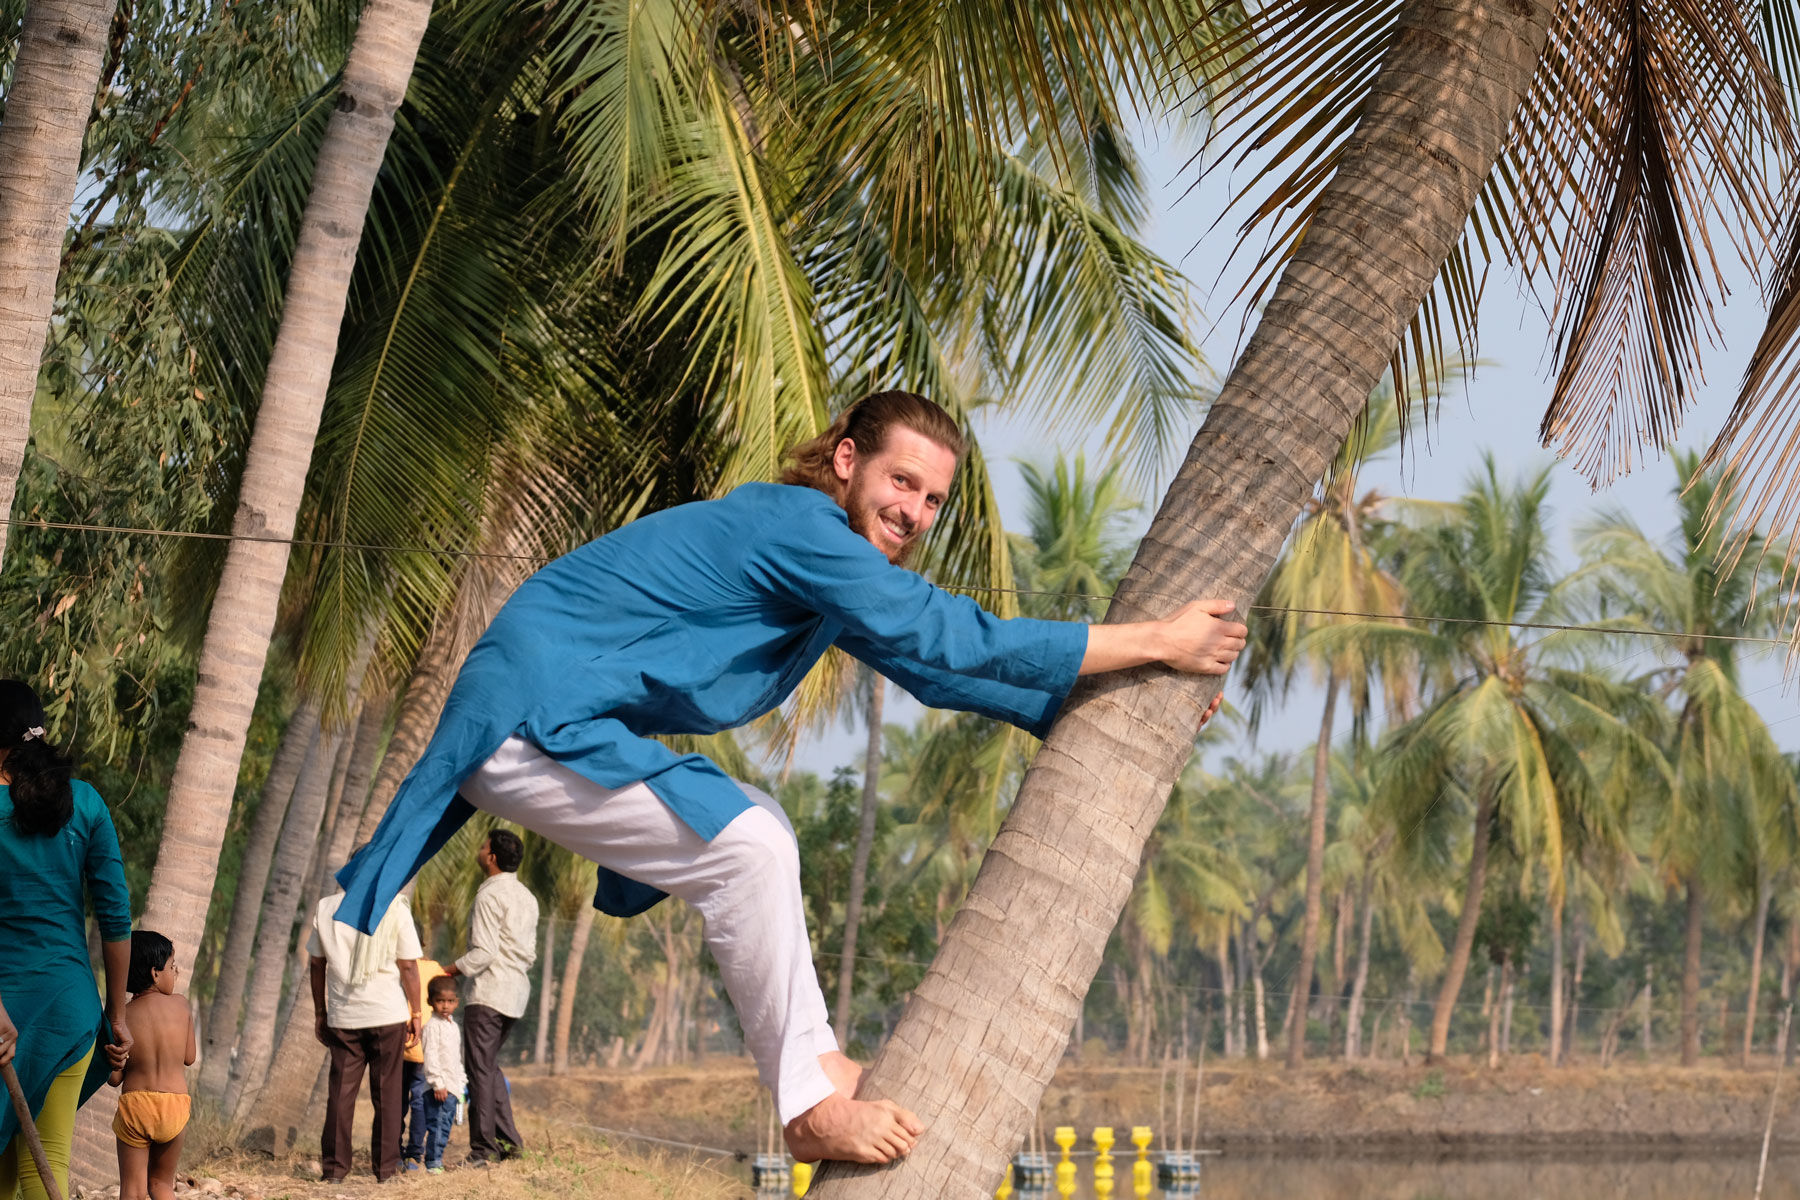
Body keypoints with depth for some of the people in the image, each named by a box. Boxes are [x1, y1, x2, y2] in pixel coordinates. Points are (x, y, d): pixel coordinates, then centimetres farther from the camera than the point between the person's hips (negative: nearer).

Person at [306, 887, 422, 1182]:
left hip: (343, 1016, 2)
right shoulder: (395, 911, -6)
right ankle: (385, 1168, 6)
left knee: (340, 1092, 7)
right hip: (388, 1014, -2)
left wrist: (320, 1013, 17)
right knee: (386, 1092, 5)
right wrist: (416, 1014, 3)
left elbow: (316, 963, 8)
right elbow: (408, 966, -6)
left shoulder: (325, 908, 3)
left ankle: (334, 1167, 6)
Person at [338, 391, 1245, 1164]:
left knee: (753, 835, 21)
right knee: (745, 846, -21)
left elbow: (929, 668, 25)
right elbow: (951, 638, -22)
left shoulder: (833, 570, 14)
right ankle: (810, 1105, -10)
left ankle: (813, 1062, 20)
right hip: (531, 722, -11)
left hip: (567, 721, 11)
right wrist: (1155, 643, -17)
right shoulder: (797, 527, -17)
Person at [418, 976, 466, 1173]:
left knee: (446, 1124, 10)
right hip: (439, 1088, -9)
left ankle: (437, 1159, 15)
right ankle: (433, 1162, -9)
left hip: (452, 1086, 9)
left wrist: (462, 1080, 24)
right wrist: (437, 1083, -21)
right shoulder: (433, 1026, -11)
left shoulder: (452, 1025, 17)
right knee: (437, 1124, -11)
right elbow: (430, 1055, -17)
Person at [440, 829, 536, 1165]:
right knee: (489, 1066, 17)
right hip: (517, 991, 9)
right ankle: (507, 1140, 12)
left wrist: (449, 971, -9)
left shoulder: (490, 896, -13)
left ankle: (483, 1149, -4)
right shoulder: (526, 897, 15)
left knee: (480, 1070, -4)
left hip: (489, 992, -9)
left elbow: (484, 952, -19)